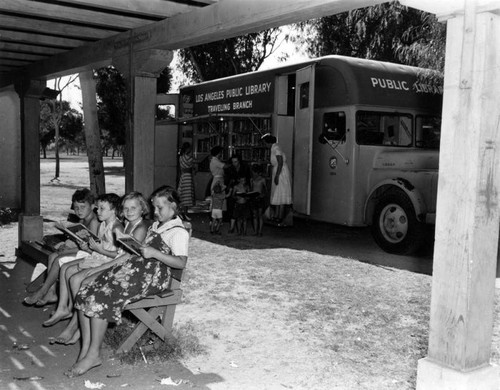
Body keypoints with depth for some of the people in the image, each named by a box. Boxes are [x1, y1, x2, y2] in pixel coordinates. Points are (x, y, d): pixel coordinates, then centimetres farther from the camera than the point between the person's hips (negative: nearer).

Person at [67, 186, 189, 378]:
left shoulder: (179, 232, -5)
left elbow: (181, 263, -16)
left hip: (152, 275, -9)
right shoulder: (156, 226, 24)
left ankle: (93, 354, -13)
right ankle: (85, 350, -10)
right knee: (84, 295, -10)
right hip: (136, 267, 9)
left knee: (99, 300, -24)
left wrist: (154, 253, -22)